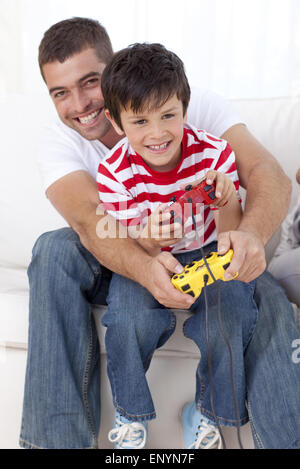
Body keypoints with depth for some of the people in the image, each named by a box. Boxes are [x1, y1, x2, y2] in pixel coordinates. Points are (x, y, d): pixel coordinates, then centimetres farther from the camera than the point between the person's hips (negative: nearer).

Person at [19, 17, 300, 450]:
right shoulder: (57, 142, -12)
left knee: (264, 291, -29)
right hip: (117, 267, 1)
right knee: (53, 249, -27)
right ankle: (58, 437, -22)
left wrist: (252, 233, -49)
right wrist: (145, 269, -51)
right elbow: (91, 222, -30)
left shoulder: (196, 107, -15)